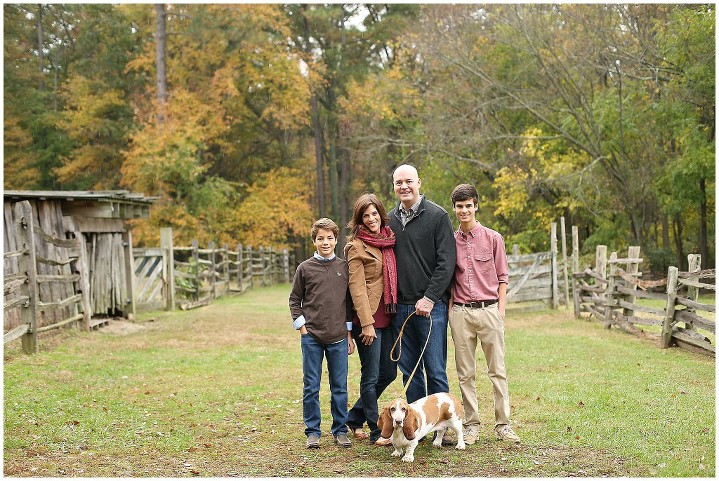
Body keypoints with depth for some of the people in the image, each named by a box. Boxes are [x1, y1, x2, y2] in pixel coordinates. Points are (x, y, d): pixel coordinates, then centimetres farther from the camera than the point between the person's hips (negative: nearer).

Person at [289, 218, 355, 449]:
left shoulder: (345, 267, 6)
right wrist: (302, 327, -2)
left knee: (340, 387, 7)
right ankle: (312, 432, 13)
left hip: (338, 337, 1)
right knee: (311, 387, 4)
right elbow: (295, 300, 7)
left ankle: (340, 430, 18)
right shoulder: (305, 268, 2)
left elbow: (350, 301, 10)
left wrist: (349, 334, 8)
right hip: (311, 337, -1)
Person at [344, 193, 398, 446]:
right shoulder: (356, 247, -9)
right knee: (371, 376, 0)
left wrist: (395, 311, 11)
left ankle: (354, 418, 27)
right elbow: (357, 287, -13)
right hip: (368, 318, -8)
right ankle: (376, 432, 10)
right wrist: (367, 323, -17)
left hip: (387, 317, 8)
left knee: (389, 372, 13)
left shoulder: (388, 240, 12)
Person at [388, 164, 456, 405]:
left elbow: (446, 262, -8)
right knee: (409, 370, 9)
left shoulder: (437, 216, -3)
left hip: (431, 306, -5)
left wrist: (430, 298, -13)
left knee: (435, 370, -2)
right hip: (400, 307, 5)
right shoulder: (390, 219, 11)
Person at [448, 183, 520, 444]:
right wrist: (449, 310, 5)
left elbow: (502, 277, 5)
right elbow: (448, 279, 13)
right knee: (465, 373, 5)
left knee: (497, 370, 1)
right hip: (460, 313, 2)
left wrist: (501, 310, -2)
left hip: (489, 310, -2)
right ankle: (471, 424, 13)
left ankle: (503, 424, 7)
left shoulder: (493, 238, 4)